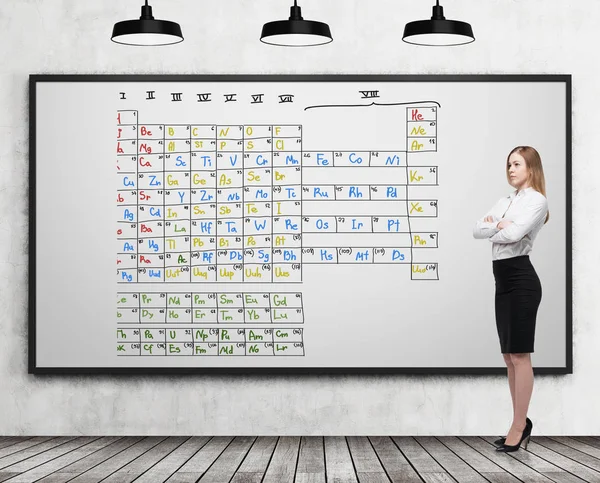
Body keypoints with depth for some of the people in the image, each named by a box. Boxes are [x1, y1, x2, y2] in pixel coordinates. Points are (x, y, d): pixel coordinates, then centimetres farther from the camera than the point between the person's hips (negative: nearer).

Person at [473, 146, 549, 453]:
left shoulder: (537, 200, -7)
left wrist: (493, 228, -2)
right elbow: (477, 230, 7)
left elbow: (514, 234, -22)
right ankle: (521, 423, 19)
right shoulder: (505, 201, 18)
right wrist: (498, 225, -11)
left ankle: (518, 426, -1)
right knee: (509, 357, 11)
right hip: (502, 280, 9)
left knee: (520, 356, -5)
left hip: (521, 279, -9)